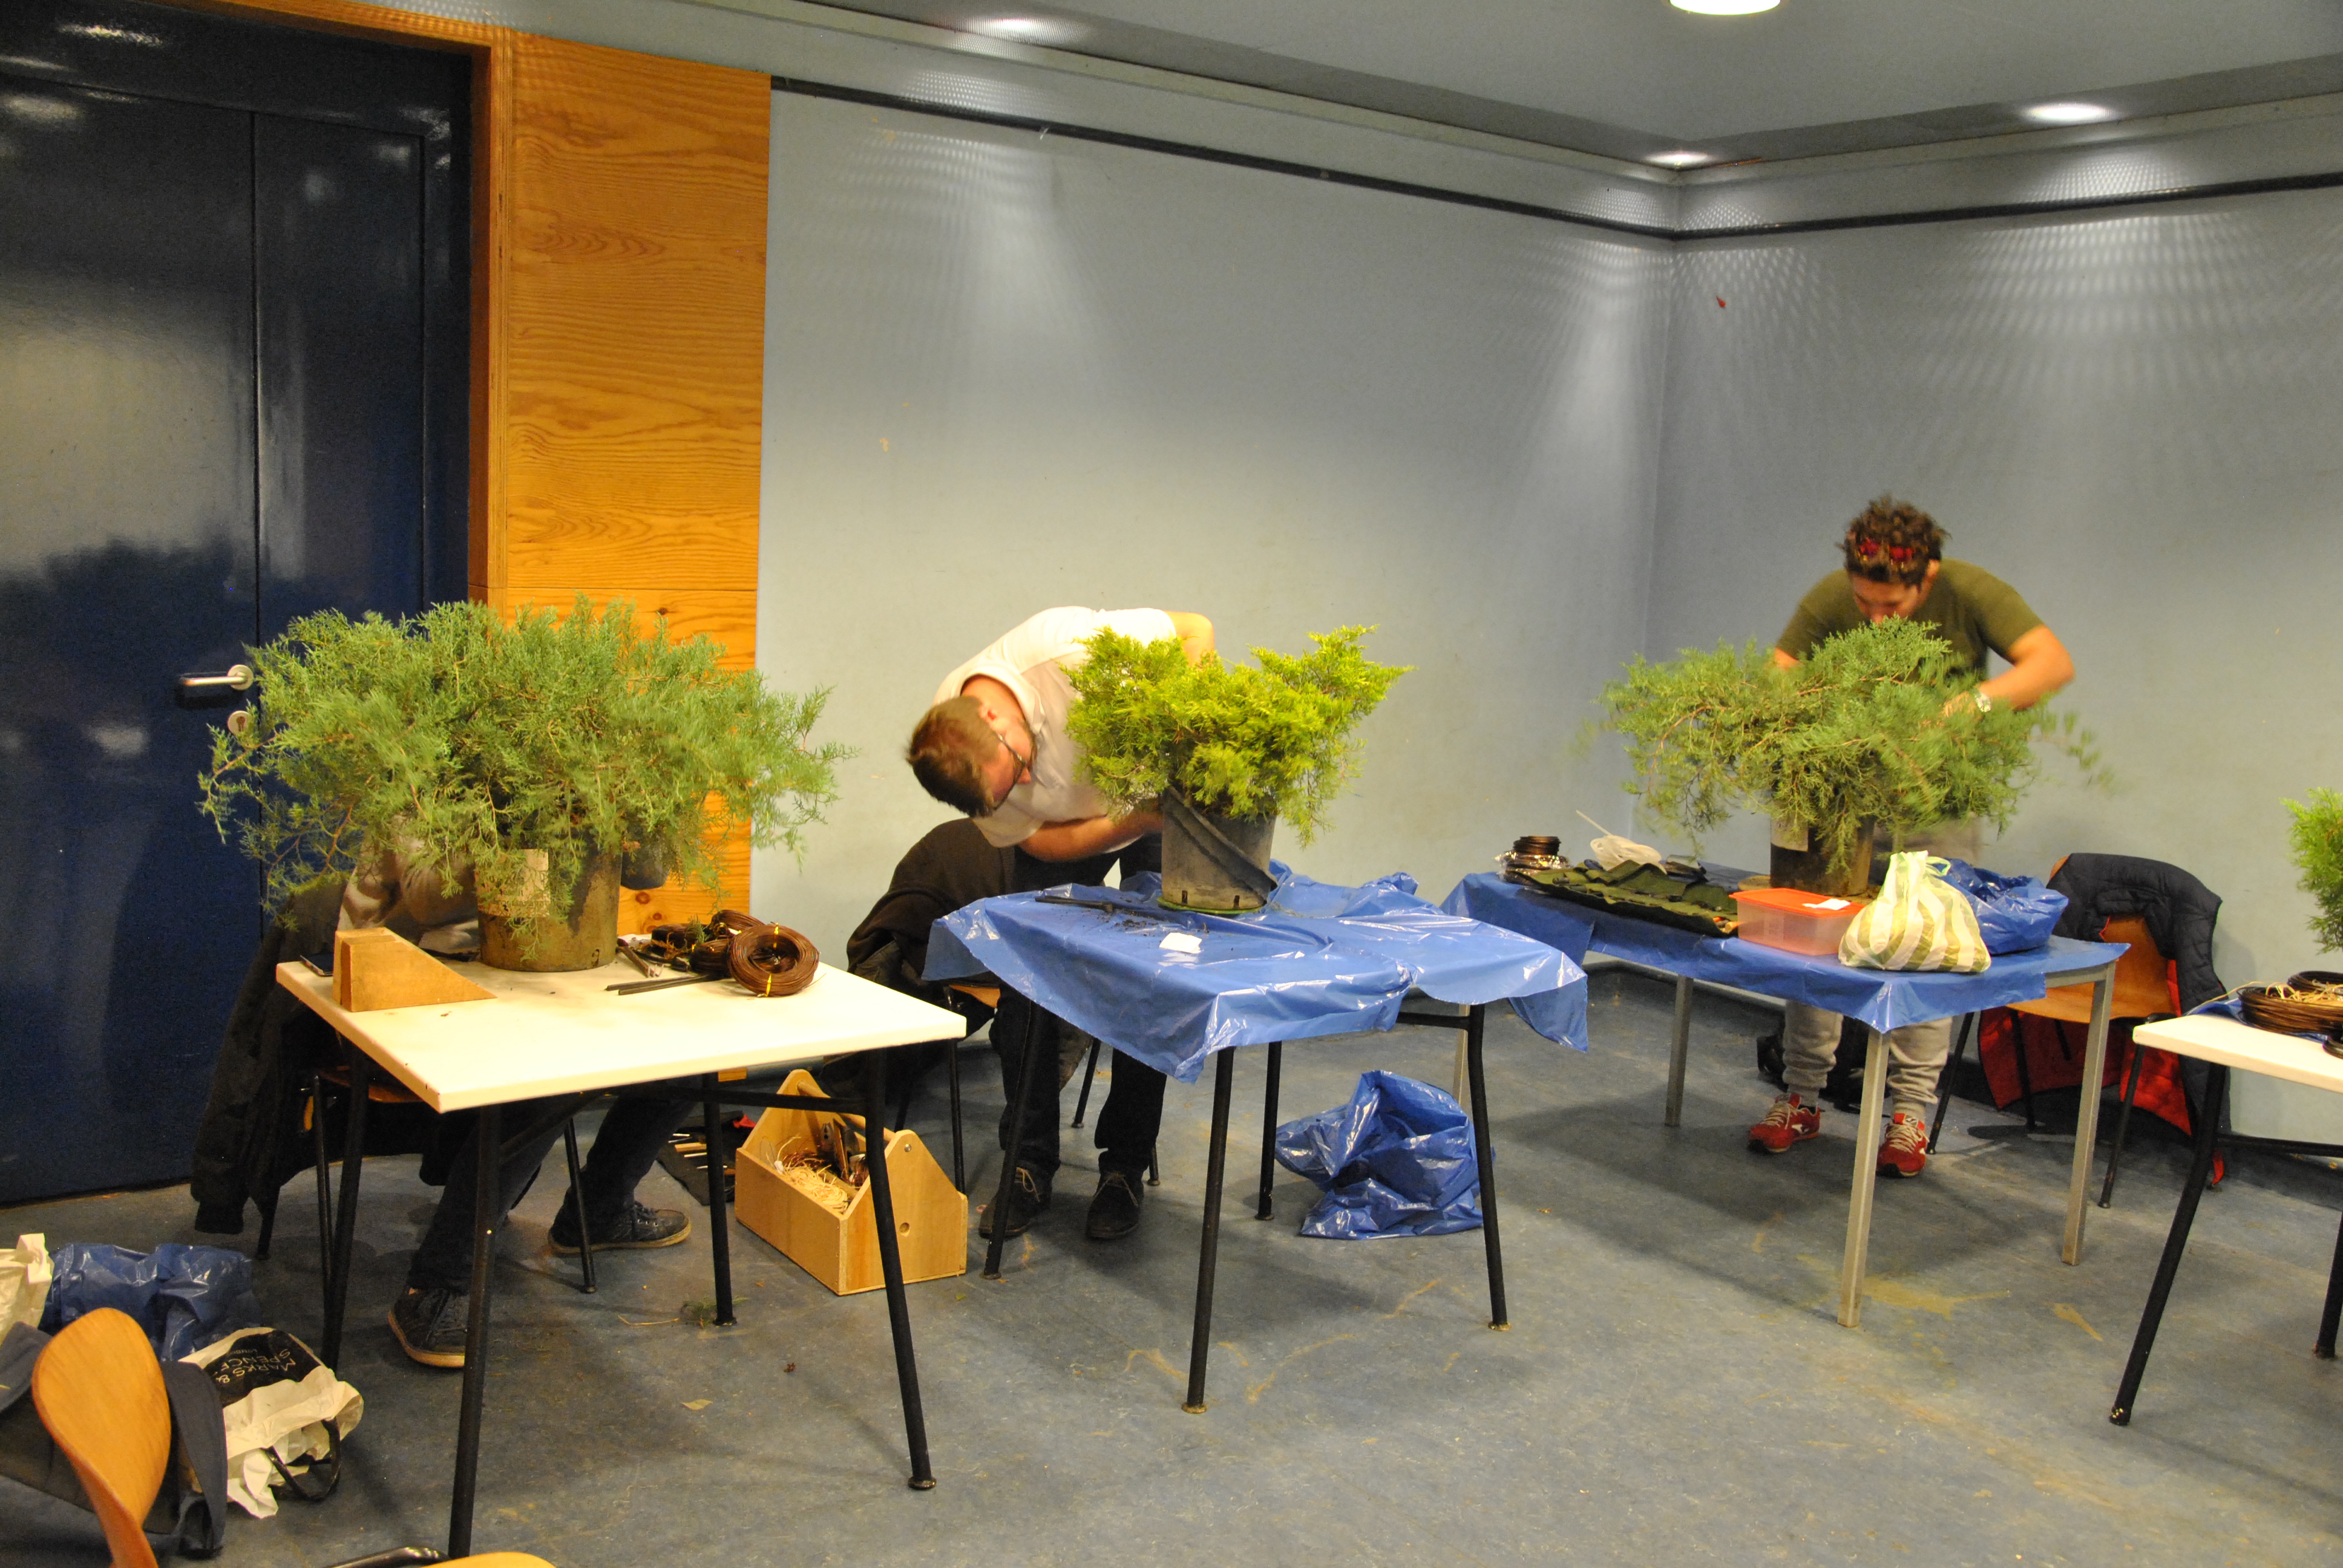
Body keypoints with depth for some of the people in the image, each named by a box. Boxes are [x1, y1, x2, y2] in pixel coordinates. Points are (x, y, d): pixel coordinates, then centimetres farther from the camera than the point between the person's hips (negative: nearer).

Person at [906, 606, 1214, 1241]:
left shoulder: (1065, 644, -40)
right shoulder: (958, 758, -27)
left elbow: (1195, 630, -28)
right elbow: (1044, 841, -19)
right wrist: (1138, 821, -35)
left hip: (1159, 797, -2)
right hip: (1070, 832, 3)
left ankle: (1125, 1168, 3)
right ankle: (1028, 1166, 7)